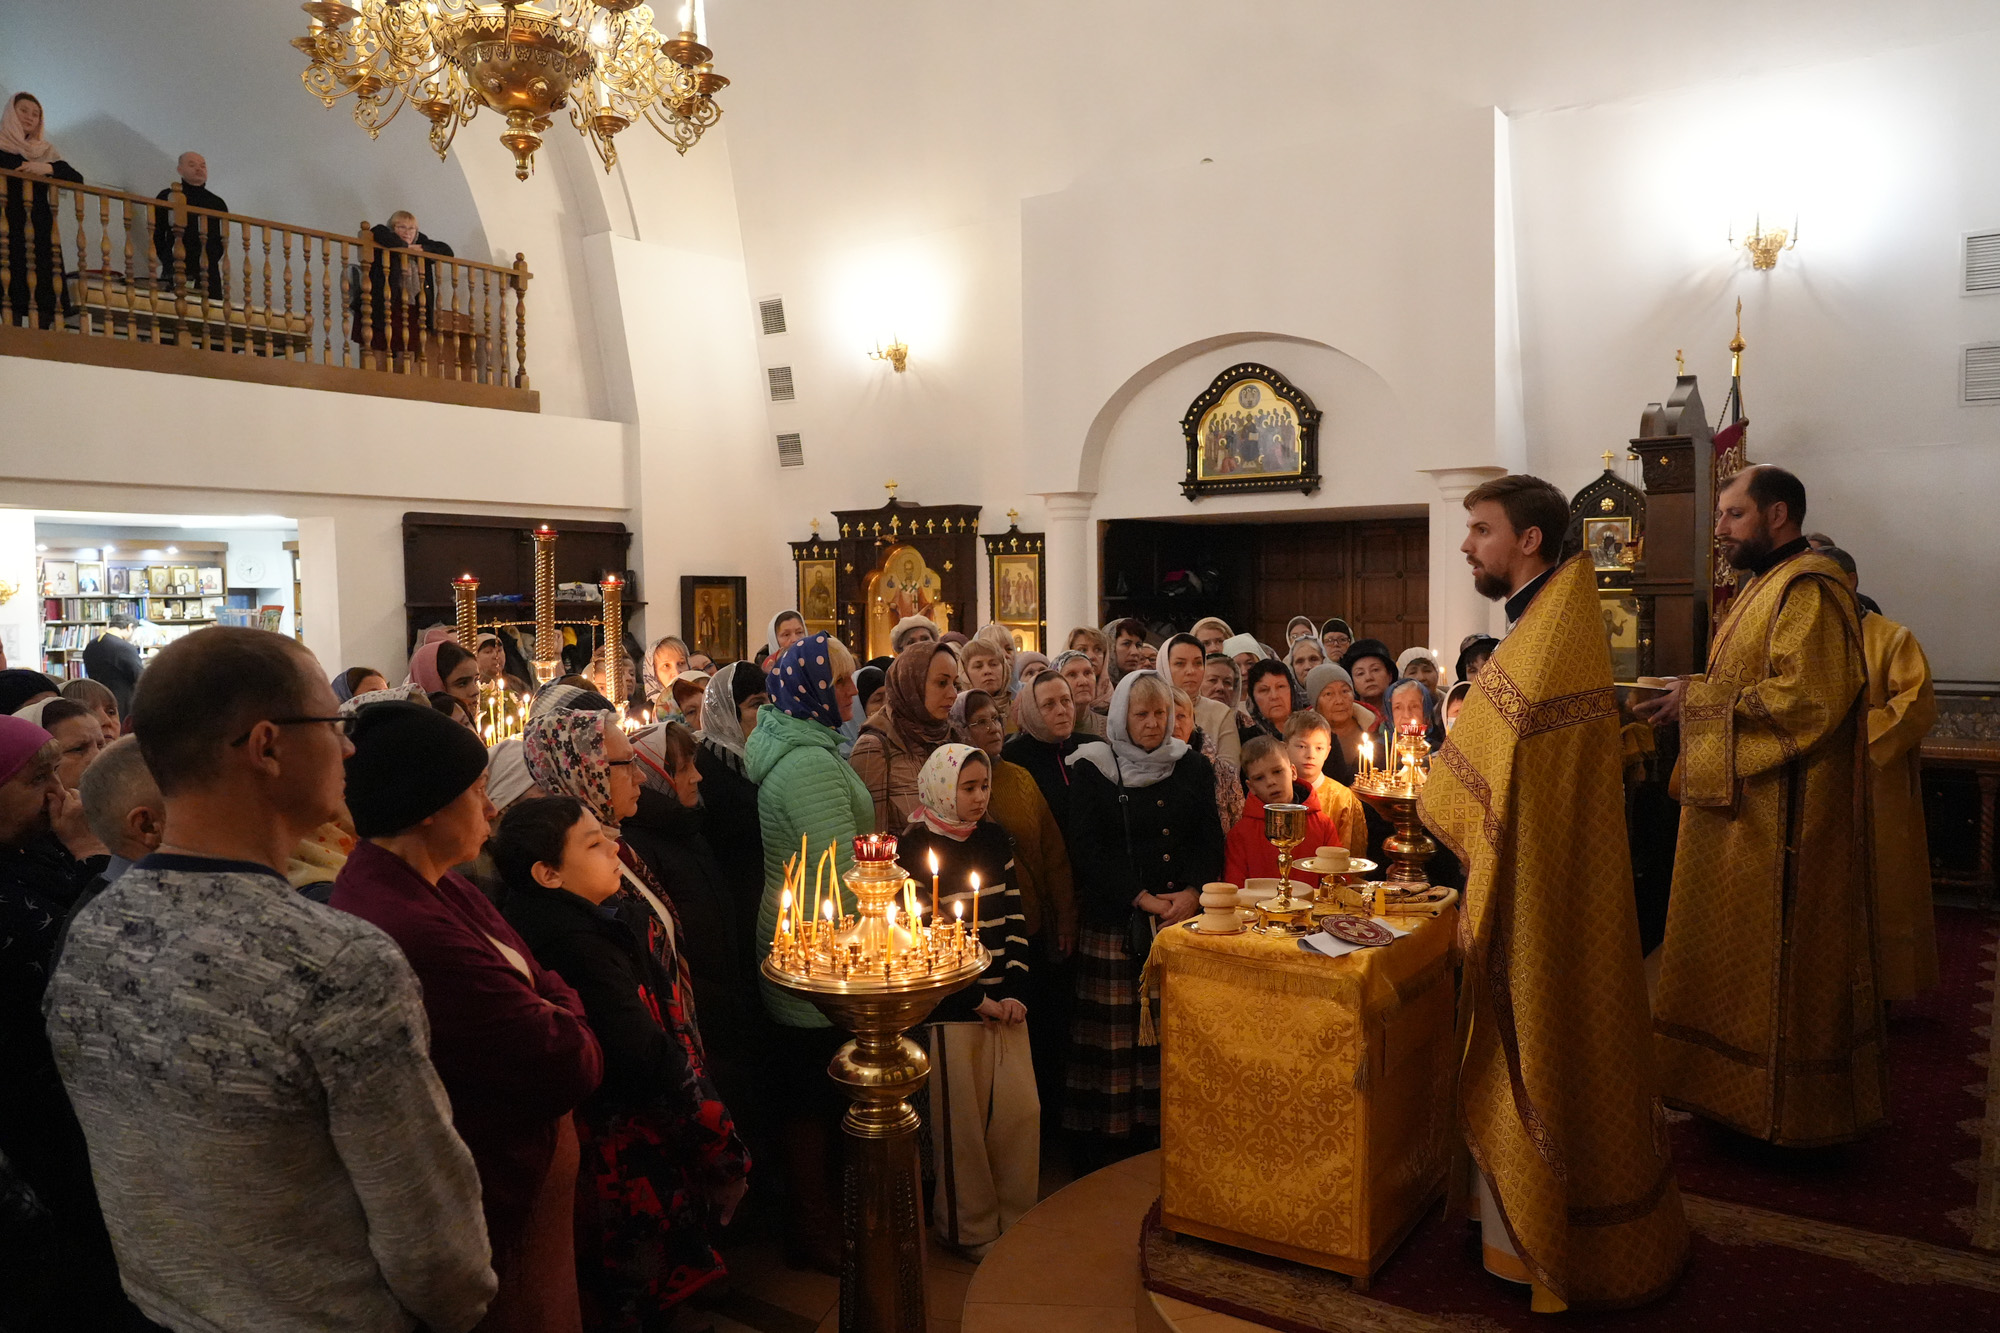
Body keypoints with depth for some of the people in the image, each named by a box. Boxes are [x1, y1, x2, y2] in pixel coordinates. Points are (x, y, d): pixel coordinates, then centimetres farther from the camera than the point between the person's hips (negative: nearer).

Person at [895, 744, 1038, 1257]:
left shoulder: (994, 839, 9)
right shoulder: (914, 848, -9)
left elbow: (1014, 918, 9)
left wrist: (1015, 992, -3)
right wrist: (978, 1002, -9)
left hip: (1004, 997, 5)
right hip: (951, 1005, -5)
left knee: (1021, 1108, 5)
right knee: (962, 1119, 2)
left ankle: (1015, 1219, 23)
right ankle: (972, 1230, 20)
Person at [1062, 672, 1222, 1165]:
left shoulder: (1191, 766, 10)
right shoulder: (1090, 769, 0)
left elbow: (1211, 840, 8)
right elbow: (1085, 848, -7)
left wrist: (1193, 893, -10)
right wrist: (1142, 899, -13)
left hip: (1183, 915, 3)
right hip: (1113, 919, -3)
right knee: (1113, 1027, -1)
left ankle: (1163, 1123, 16)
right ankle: (1101, 1133, 10)